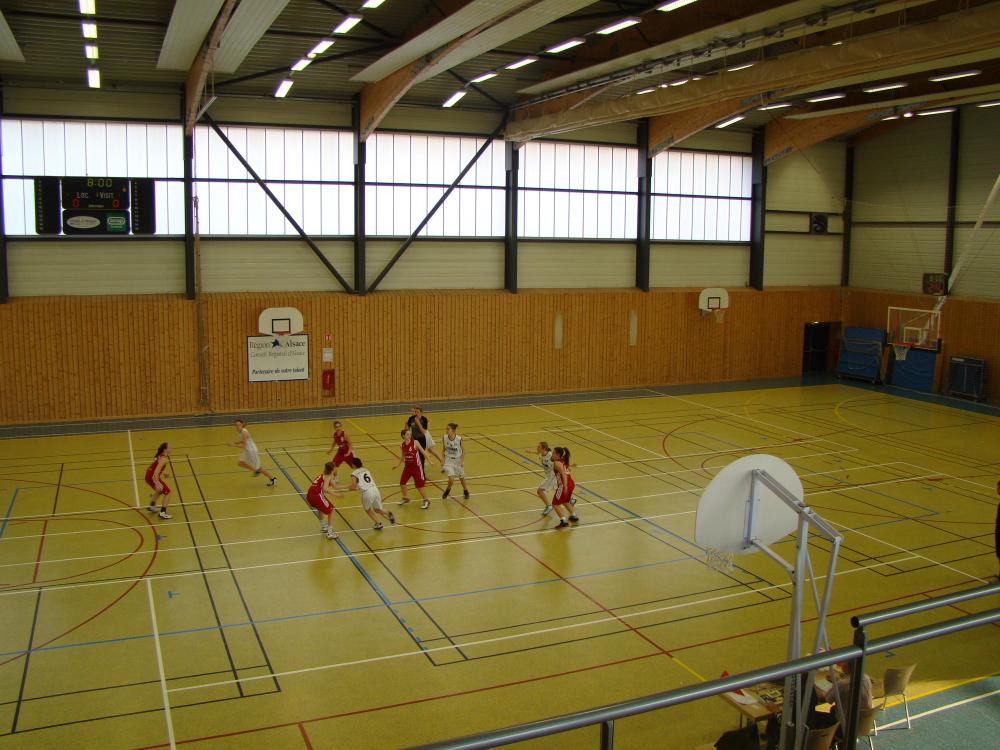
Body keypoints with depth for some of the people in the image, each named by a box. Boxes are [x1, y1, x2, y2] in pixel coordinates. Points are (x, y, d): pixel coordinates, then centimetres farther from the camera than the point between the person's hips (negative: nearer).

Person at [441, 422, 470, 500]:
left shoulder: (459, 439, -21)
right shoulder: (445, 438, -14)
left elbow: (463, 451, -6)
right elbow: (444, 450, 1)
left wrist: (463, 461, -13)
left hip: (458, 460, 0)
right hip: (449, 461, 0)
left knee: (461, 478, 17)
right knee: (451, 480, -14)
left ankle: (465, 491, 44)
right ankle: (447, 490, 18)